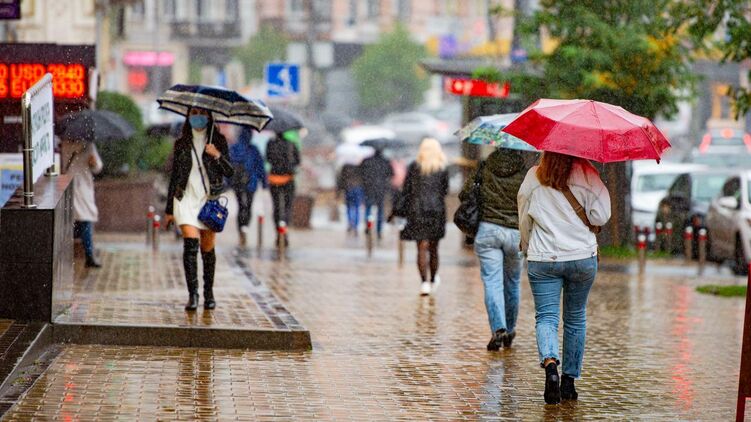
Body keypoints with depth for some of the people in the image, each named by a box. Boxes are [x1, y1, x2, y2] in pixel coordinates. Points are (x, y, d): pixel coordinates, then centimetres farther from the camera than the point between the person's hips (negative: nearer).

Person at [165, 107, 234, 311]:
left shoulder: (218, 141, 6)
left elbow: (229, 172, 1)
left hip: (210, 198, 0)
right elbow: (174, 176, 12)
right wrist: (169, 210, 12)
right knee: (190, 243, -17)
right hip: (186, 198, 0)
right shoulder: (181, 143, 9)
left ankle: (209, 293, 19)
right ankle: (192, 294, -18)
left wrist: (217, 156, -18)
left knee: (207, 248, 4)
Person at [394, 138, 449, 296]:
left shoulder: (414, 167, 1)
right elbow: (445, 191, 3)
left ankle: (425, 282, -15)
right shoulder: (442, 169, 0)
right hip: (436, 210, 1)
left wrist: (399, 210, 4)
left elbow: (406, 190, 0)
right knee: (433, 247, 14)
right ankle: (433, 280, 28)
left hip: (417, 210, -1)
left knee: (422, 247, -3)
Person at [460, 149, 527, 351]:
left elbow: (464, 195, 6)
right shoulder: (525, 174, -4)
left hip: (487, 230, 0)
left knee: (492, 283, -2)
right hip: (516, 233, 1)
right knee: (512, 283, 16)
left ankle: (498, 329, -19)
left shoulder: (484, 170, 0)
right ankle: (509, 330, 27)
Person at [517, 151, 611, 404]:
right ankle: (569, 380, 17)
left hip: (542, 258, 0)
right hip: (582, 257, 0)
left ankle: (550, 362, -28)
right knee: (575, 318, 15)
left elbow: (524, 219, 10)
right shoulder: (585, 174, -6)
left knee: (546, 316, 1)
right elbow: (600, 216, -9)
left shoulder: (533, 176, 2)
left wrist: (527, 247, 26)